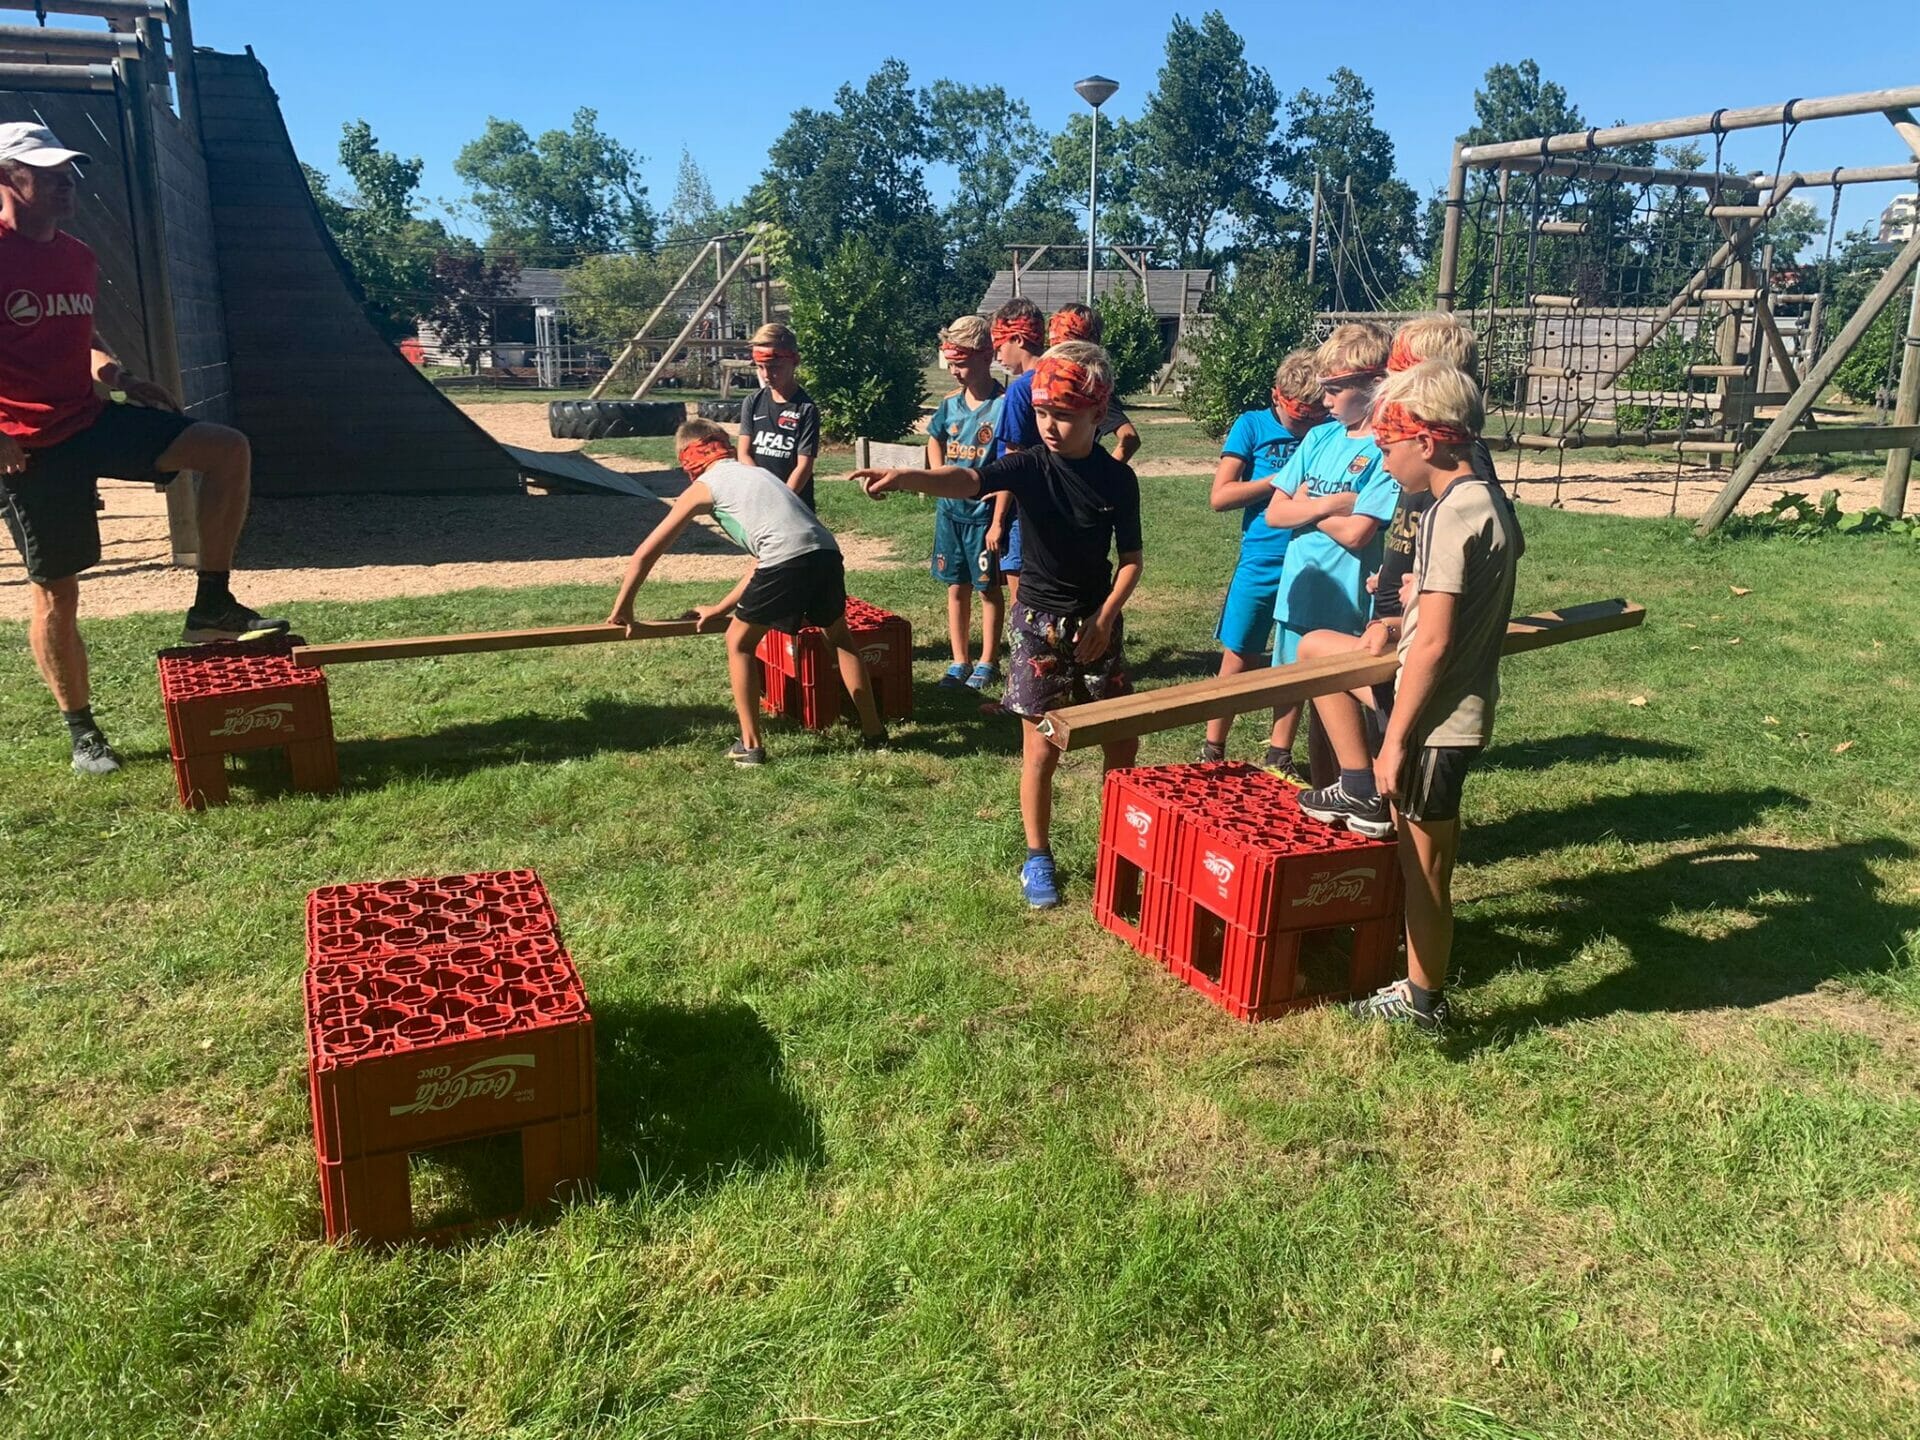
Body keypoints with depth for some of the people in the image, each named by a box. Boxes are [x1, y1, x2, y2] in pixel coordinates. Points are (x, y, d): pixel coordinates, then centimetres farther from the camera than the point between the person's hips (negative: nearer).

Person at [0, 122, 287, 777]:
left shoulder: (79, 257, 10)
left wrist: (125, 380, 6)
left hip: (94, 419, 7)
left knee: (228, 449, -10)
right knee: (56, 591, 2)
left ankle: (212, 606, -5)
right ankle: (82, 731, 19)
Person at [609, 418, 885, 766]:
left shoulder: (702, 487, 17)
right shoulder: (756, 473, 34)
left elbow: (645, 553, 18)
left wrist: (622, 607, 30)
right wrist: (721, 608, 41)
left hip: (788, 560, -6)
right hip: (826, 552, 6)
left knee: (739, 643, 17)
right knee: (840, 638, 30)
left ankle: (751, 745, 19)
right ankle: (874, 733, 34)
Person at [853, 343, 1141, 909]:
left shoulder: (1118, 478, -5)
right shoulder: (1030, 465, -12)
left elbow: (1130, 558, 1)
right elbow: (970, 479, -32)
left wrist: (1106, 615, -13)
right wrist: (908, 477, -51)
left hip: (1098, 622, 3)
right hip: (1041, 623, -2)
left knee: (1123, 738, 9)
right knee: (1041, 749, 2)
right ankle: (1037, 858, 19)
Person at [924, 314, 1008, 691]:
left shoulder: (1003, 405, -14)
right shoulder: (950, 405, 4)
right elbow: (934, 441, 24)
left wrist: (998, 521, -18)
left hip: (984, 514, -6)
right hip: (950, 511, 6)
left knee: (989, 589, 7)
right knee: (956, 588, 12)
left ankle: (988, 663, 18)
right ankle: (959, 662, 22)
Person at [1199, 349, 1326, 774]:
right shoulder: (1252, 426, -2)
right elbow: (1220, 496, -8)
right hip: (1261, 566, -2)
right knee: (1239, 660, 5)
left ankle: (1279, 756, 23)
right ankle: (1212, 751, 19)